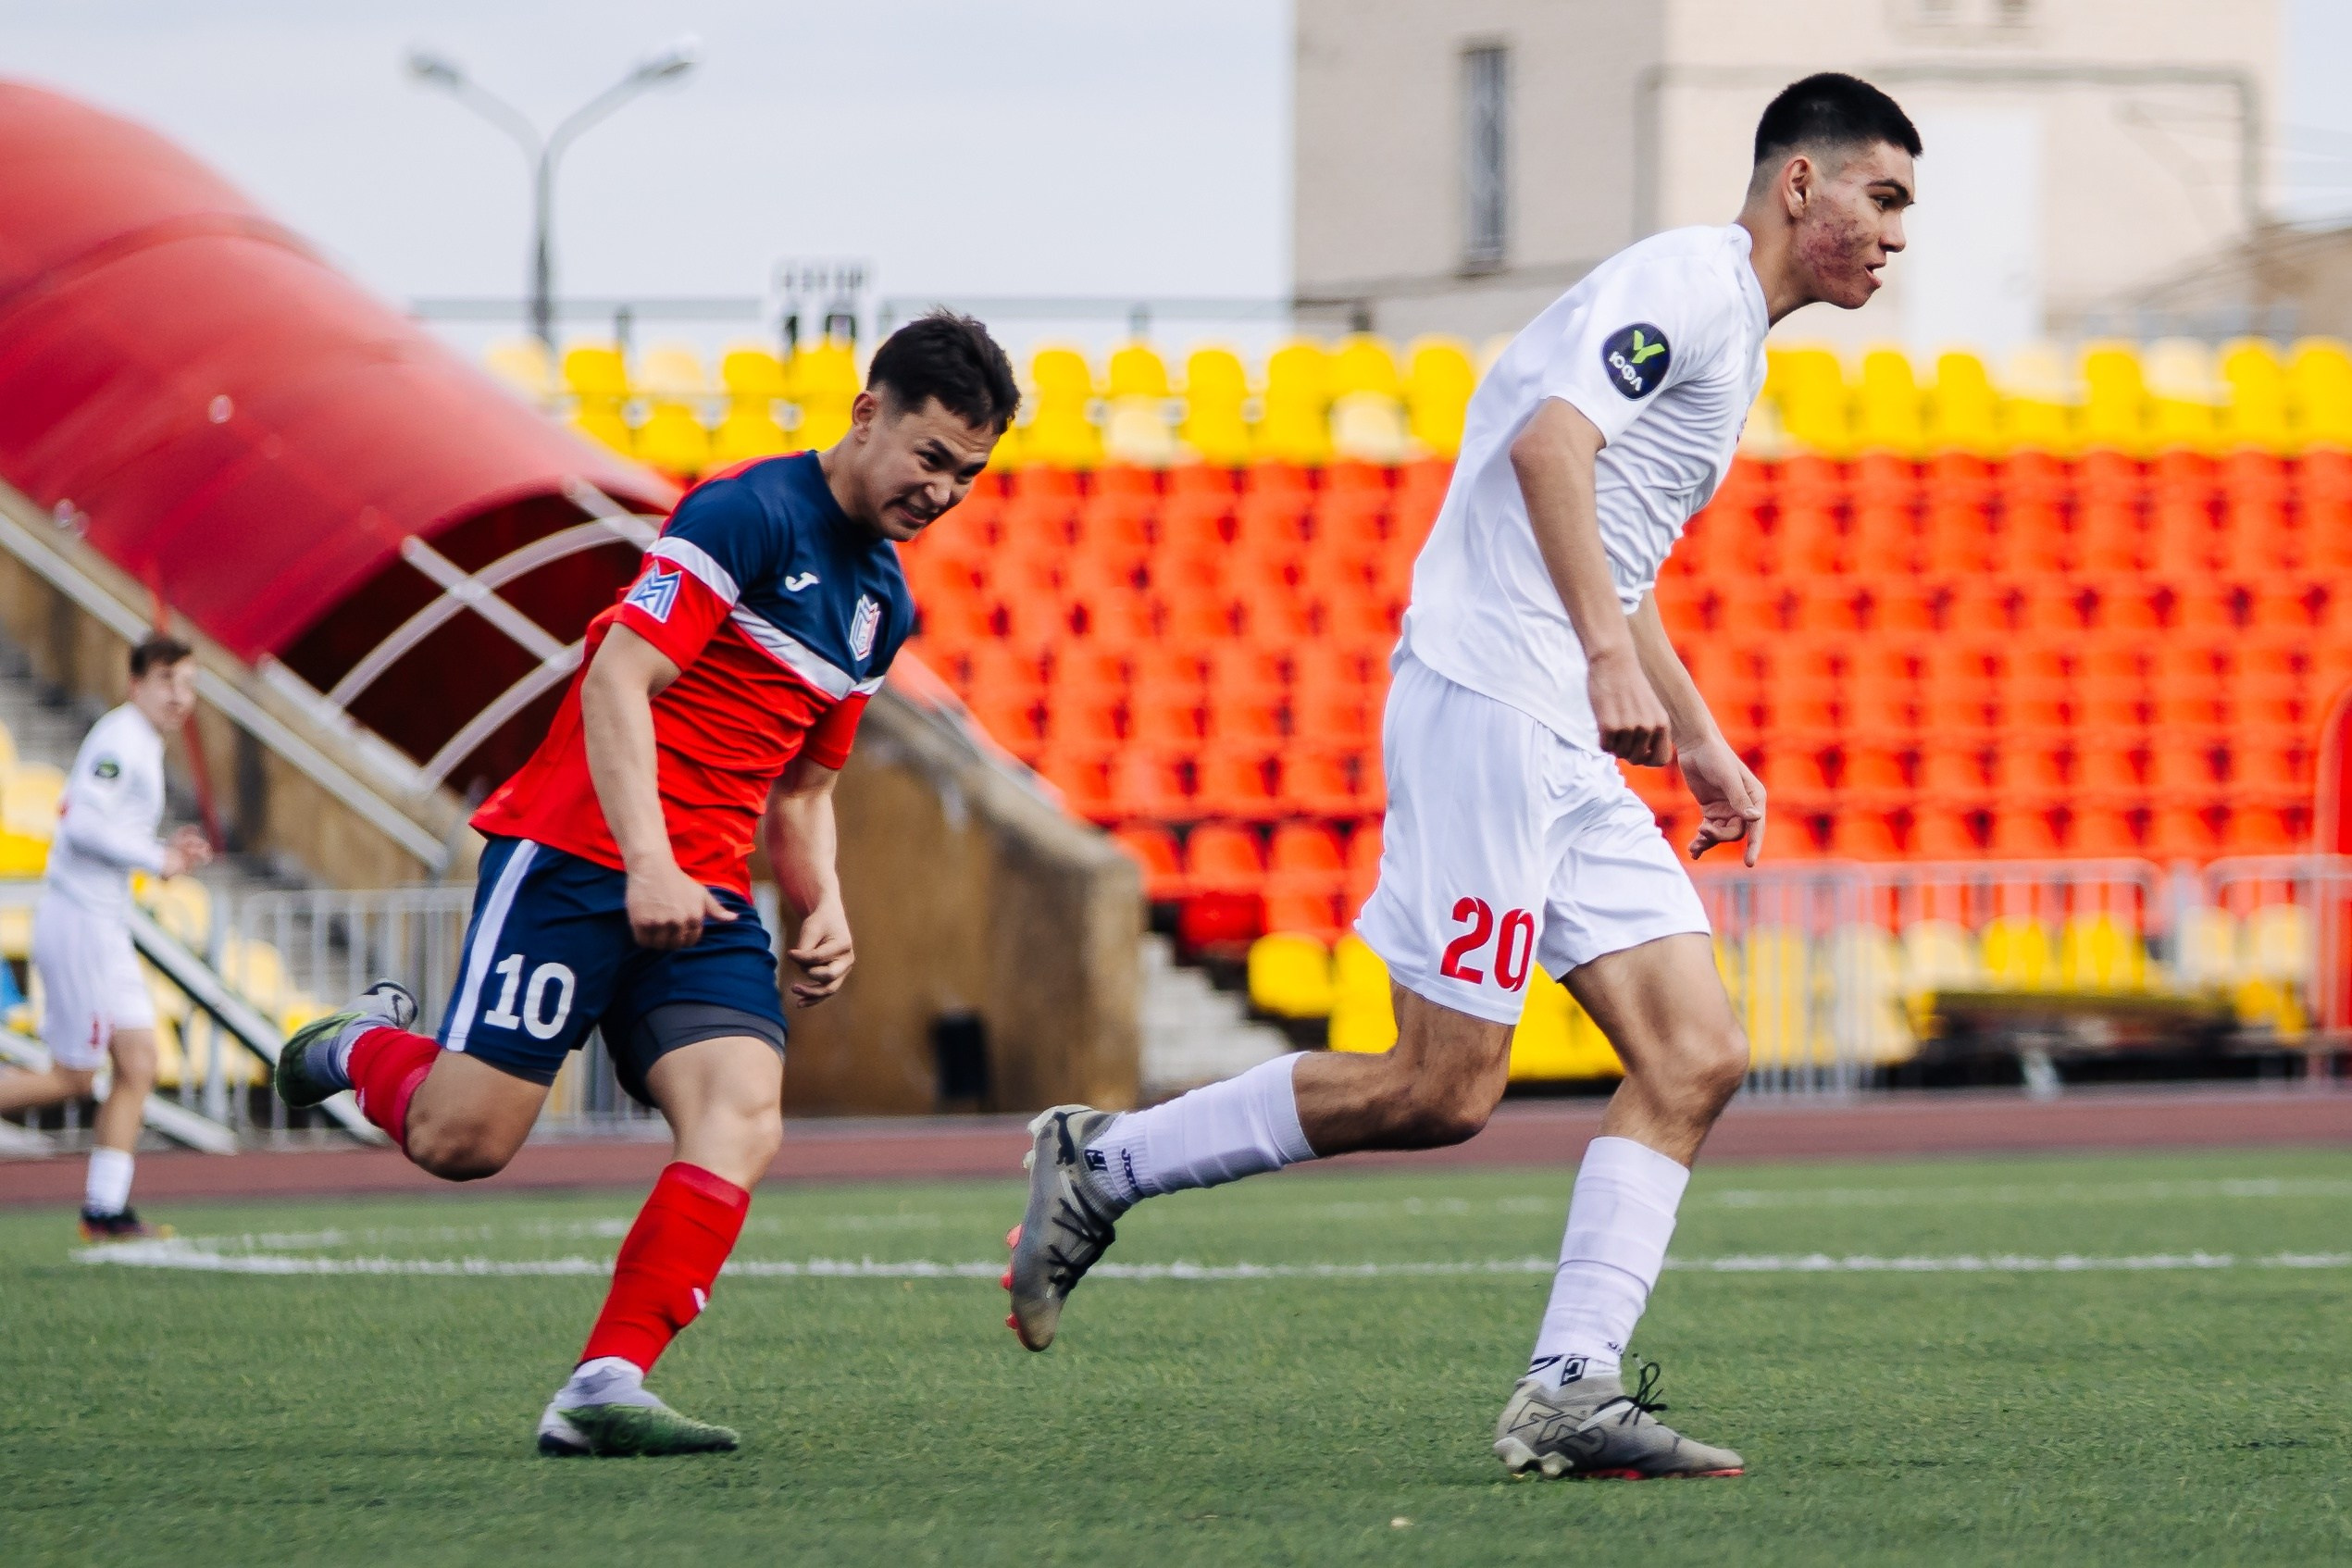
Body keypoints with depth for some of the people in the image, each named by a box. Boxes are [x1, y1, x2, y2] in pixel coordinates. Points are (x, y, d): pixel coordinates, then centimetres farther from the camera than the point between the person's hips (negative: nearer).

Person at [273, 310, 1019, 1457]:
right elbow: (618, 682, -17)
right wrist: (649, 863, -26)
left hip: (705, 898, 7)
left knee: (744, 1120, -17)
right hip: (578, 853, -7)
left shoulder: (884, 602, 18)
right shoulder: (752, 513, -10)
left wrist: (823, 908, 9)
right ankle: (364, 1047, 24)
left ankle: (603, 1390, -23)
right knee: (464, 1138, -11)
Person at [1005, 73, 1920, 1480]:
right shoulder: (1685, 281, -7)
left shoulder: (1730, 337, 24)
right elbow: (1551, 440, -22)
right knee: (1444, 1089, -11)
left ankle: (1569, 1392, -6)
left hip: (1569, 751, 10)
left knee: (1697, 1060, -2)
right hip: (1488, 710, -10)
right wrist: (1610, 656, -28)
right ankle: (1100, 1166, 3)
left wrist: (1703, 743, 30)